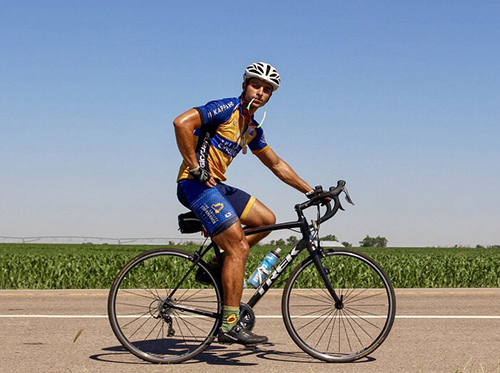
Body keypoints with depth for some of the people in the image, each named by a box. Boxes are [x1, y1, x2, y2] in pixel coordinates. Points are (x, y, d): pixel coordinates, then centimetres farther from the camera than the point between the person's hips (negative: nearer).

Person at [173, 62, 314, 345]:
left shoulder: (252, 128, 17)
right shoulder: (226, 109, -10)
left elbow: (276, 164, 26)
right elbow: (182, 123, -22)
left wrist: (310, 191, 23)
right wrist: (195, 168, -19)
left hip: (216, 185, 9)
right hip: (196, 184, -9)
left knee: (266, 219, 10)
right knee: (239, 247, -15)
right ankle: (230, 325, -14)